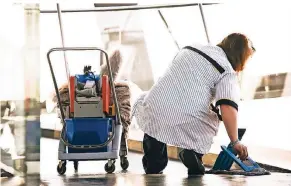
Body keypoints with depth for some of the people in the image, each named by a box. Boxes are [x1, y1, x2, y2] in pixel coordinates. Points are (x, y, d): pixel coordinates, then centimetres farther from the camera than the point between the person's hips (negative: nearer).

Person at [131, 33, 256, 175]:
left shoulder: (190, 48, 22)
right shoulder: (228, 73, 3)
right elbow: (228, 109, -14)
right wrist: (235, 142, -6)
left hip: (154, 111, 4)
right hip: (187, 123, -4)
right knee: (211, 120, 27)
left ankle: (153, 170, 24)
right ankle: (193, 152, 2)